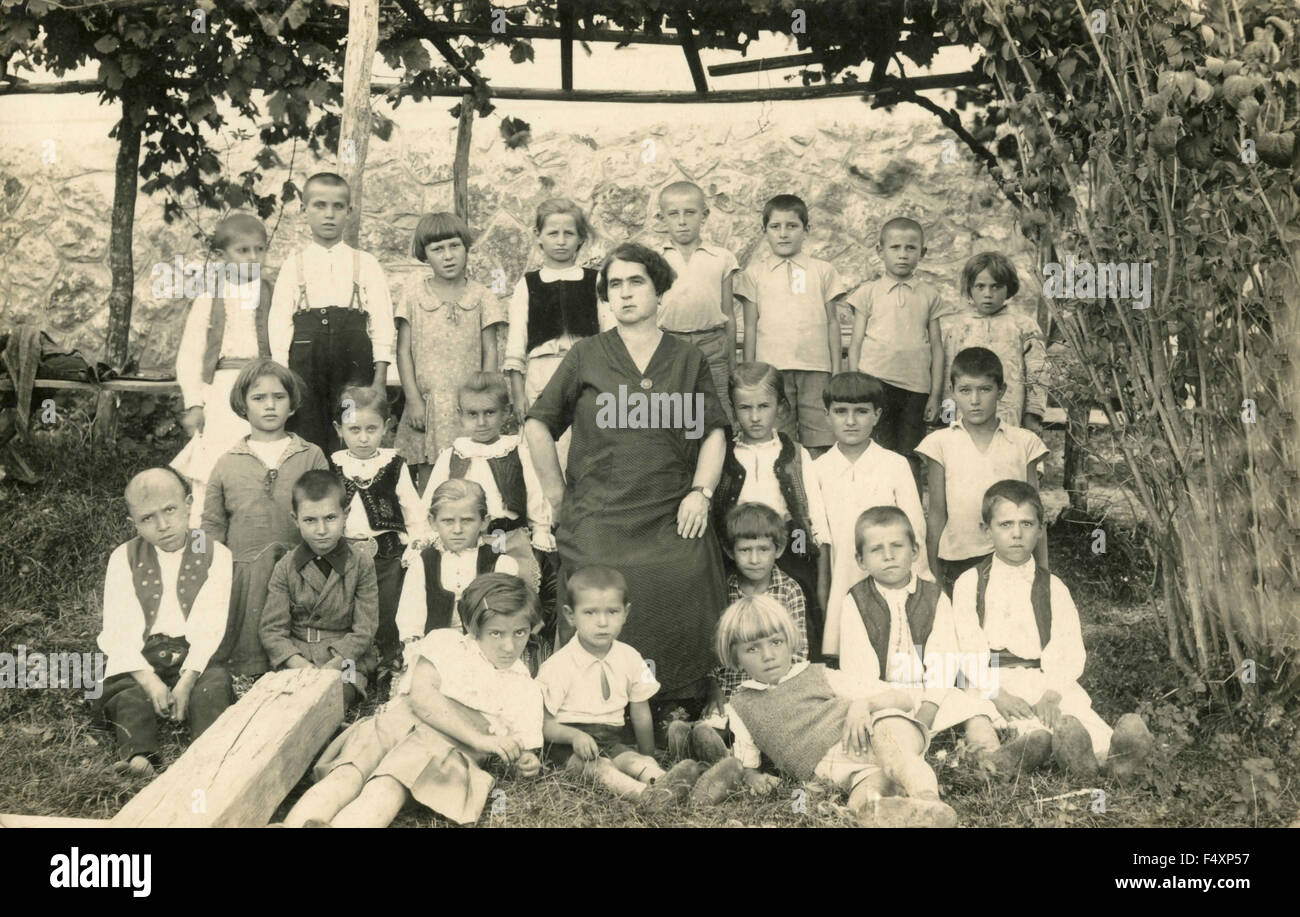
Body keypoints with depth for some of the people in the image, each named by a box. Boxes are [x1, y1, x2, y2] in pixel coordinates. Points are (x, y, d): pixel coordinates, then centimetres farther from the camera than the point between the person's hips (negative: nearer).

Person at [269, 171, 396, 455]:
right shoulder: (294, 265, 10)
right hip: (306, 365, 0)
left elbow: (381, 321, 4)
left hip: (354, 362, 0)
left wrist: (380, 378, -4)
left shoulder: (366, 264, 9)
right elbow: (280, 322, 5)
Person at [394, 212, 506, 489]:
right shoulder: (413, 295, 4)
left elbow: (490, 352, 5)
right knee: (426, 483, 0)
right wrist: (413, 400, -4)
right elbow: (403, 351, 4)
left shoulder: (481, 296, 5)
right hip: (427, 401, 0)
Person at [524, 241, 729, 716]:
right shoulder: (587, 356, 9)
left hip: (671, 521, 1)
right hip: (598, 521, -1)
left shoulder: (688, 360, 14)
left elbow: (713, 431, 13)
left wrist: (701, 490, -1)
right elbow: (537, 425, 11)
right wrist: (557, 495, 8)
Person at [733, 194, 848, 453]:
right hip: (772, 368, 0)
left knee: (818, 445, -1)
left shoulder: (823, 270, 10)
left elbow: (833, 321, 11)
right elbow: (750, 326, 8)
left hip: (815, 367, 1)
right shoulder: (754, 273, 8)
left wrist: (837, 370, 6)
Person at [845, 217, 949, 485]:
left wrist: (935, 394, 6)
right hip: (876, 381, -1)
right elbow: (856, 344, 6)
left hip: (916, 387, 1)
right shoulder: (868, 293, 6)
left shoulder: (929, 295, 9)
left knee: (911, 458, 4)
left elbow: (936, 346, 10)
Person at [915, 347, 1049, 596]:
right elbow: (937, 514, 6)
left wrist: (1043, 572, 10)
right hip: (956, 560, 0)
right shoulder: (942, 443, 2)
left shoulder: (1023, 443, 5)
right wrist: (932, 575, 6)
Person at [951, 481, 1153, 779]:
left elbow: (1070, 651, 2)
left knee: (1076, 707, -29)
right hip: (991, 682, -2)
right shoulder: (970, 584, 7)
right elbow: (970, 649, -2)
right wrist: (999, 695, -18)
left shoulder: (1052, 588, 12)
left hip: (1047, 681, 2)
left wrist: (1050, 696, -17)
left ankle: (1111, 752, -56)